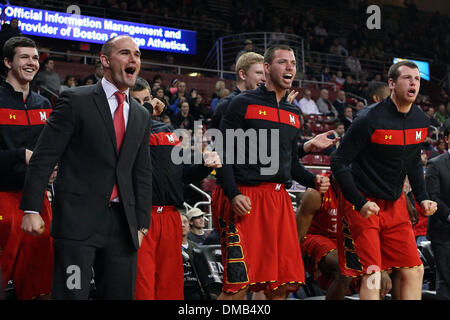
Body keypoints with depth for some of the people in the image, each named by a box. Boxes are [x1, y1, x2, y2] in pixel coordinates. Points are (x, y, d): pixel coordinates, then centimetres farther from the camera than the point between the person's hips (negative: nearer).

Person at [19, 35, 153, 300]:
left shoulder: (142, 116, 15)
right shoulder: (76, 100, -2)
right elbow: (44, 157, -5)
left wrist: (142, 224, 12)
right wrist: (31, 209, -11)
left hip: (123, 223, 5)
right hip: (78, 218, -5)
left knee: (121, 293, 7)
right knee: (72, 294, -7)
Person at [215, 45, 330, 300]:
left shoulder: (293, 114, 18)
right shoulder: (243, 104, -1)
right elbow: (223, 154, -7)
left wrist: (313, 181, 5)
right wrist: (233, 194, -18)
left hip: (279, 201, 6)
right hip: (245, 200, -6)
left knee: (283, 284, 5)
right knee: (239, 284, -9)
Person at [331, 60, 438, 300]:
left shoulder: (421, 120, 2)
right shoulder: (370, 119, -19)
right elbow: (339, 162, -16)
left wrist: (422, 198, 8)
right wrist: (360, 204, -23)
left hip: (395, 204, 7)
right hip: (362, 203, -7)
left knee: (413, 271, 4)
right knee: (372, 276, -10)